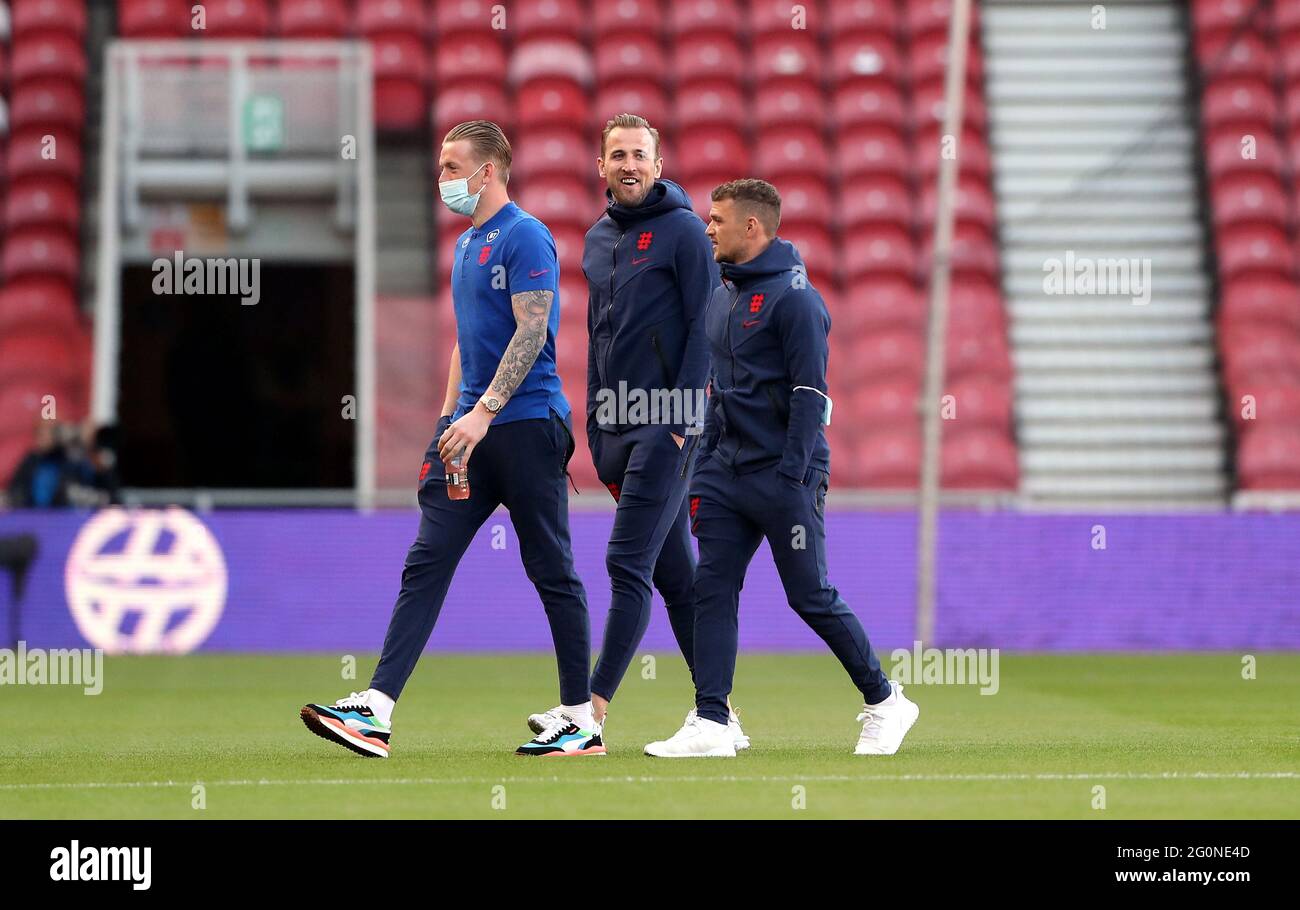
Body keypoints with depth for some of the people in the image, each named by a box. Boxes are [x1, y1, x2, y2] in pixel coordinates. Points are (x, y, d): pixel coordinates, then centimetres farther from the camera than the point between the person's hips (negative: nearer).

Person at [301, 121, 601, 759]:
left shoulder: (525, 237, -8)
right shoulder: (467, 244, 19)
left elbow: (531, 332, -17)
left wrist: (483, 412, -24)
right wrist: (448, 420, 17)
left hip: (526, 425, -9)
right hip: (472, 427, 9)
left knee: (552, 572, -1)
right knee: (426, 563, -1)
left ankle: (582, 721, 7)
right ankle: (375, 711, -8)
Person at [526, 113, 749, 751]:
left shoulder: (683, 231, -5)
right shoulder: (598, 239, 17)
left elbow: (706, 328, -9)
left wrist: (682, 418, -16)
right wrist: (595, 426, 17)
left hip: (667, 424, -7)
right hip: (617, 425, 7)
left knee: (629, 563, -12)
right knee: (675, 573, 9)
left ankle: (594, 708, -15)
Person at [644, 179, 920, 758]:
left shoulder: (793, 298, -11)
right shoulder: (721, 298, 15)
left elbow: (810, 395, -15)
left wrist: (791, 477, -21)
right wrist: (703, 472, 16)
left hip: (784, 476, -8)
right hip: (727, 471, 8)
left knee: (811, 597, -2)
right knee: (712, 590, -2)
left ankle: (885, 702, 14)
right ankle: (709, 726, -4)